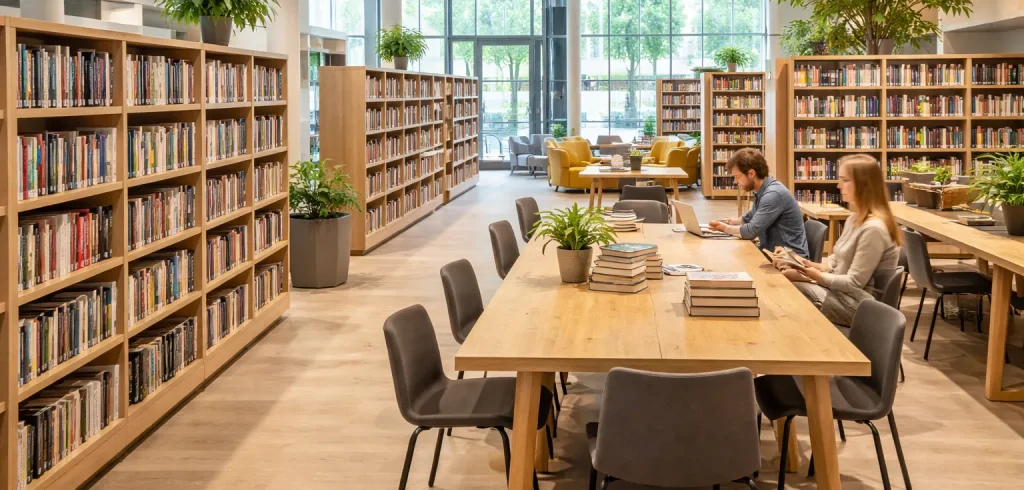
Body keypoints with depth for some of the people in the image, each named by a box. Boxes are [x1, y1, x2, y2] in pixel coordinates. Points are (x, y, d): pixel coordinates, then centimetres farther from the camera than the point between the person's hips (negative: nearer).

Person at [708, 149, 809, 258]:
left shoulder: (773, 194, -21)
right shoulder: (761, 192, 9)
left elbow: (751, 231, -22)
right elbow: (748, 218, 25)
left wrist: (725, 228, -7)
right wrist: (727, 222, 7)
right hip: (774, 252, 8)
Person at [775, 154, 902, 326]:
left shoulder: (873, 228, -22)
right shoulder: (855, 218, 8)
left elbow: (854, 283, -21)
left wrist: (815, 275, -18)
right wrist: (813, 266, -3)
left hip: (858, 304, -9)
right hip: (840, 290, 9)